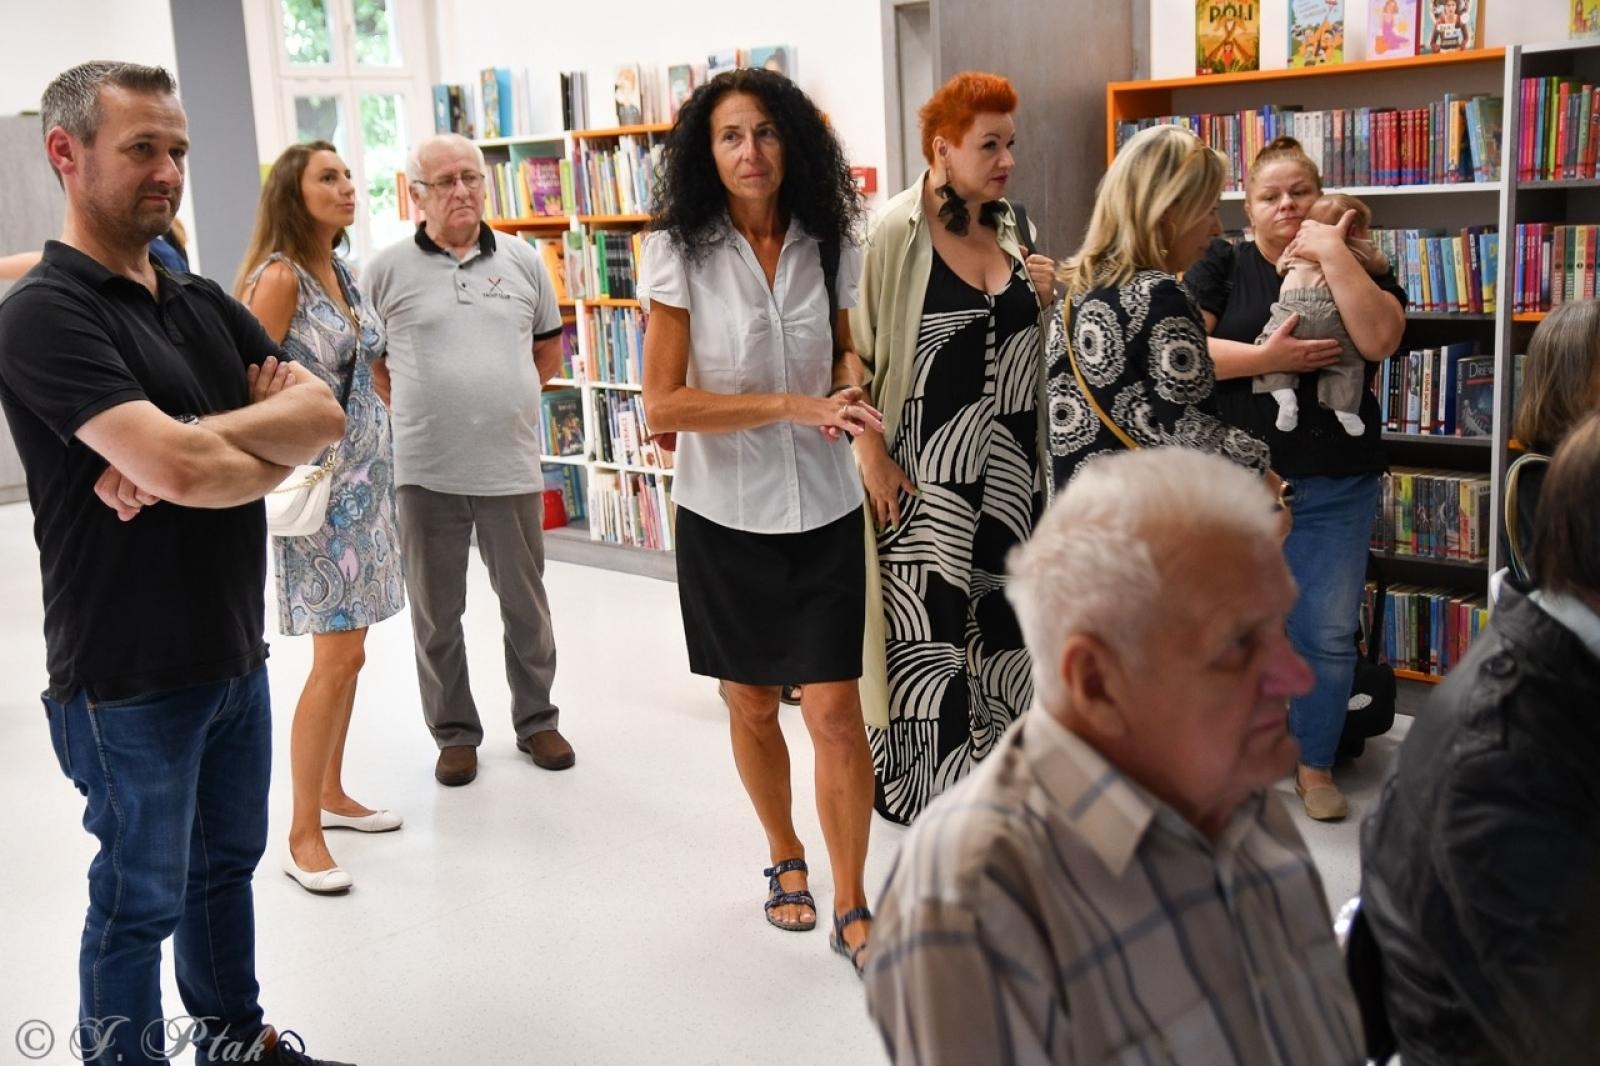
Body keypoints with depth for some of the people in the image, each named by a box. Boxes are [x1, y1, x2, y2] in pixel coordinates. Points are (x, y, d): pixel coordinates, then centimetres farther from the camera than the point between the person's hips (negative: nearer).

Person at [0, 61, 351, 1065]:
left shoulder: (207, 304, 8)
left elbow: (325, 414, -5)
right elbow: (181, 471, -28)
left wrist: (190, 441, -20)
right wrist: (276, 443, -8)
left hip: (235, 654, 8)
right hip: (129, 679, -7)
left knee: (226, 863, 23)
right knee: (142, 900, 9)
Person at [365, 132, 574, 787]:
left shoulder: (522, 260, 5)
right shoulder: (388, 270, -1)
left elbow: (549, 346, 16)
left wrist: (504, 399, 10)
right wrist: (420, 410, 3)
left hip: (512, 467, 1)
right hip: (425, 473, -1)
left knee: (526, 604, 12)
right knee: (436, 613, 10)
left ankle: (536, 720, 29)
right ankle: (454, 732, 25)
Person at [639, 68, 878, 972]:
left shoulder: (829, 245, 0)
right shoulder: (681, 253, -8)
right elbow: (664, 405, -13)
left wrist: (848, 390, -6)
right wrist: (792, 405, -21)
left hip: (823, 511, 1)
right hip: (725, 516, -1)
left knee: (835, 711, -4)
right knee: (752, 707, 14)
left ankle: (852, 906, 12)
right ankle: (787, 860, 38)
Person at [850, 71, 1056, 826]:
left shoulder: (1006, 228, 11)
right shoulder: (895, 234, -11)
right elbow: (851, 348, -14)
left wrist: (1039, 301, 2)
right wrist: (870, 454, -19)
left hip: (1010, 465, 7)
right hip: (928, 471, -7)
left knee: (1001, 621, 12)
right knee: (929, 628, -1)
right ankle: (920, 786, 14)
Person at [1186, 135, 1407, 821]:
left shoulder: (1358, 270, 7)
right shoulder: (1223, 266, 4)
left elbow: (1380, 339, -12)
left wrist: (1334, 255, -12)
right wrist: (1269, 357, -17)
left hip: (1335, 487, 1)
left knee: (1328, 632, 4)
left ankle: (1315, 764, 21)